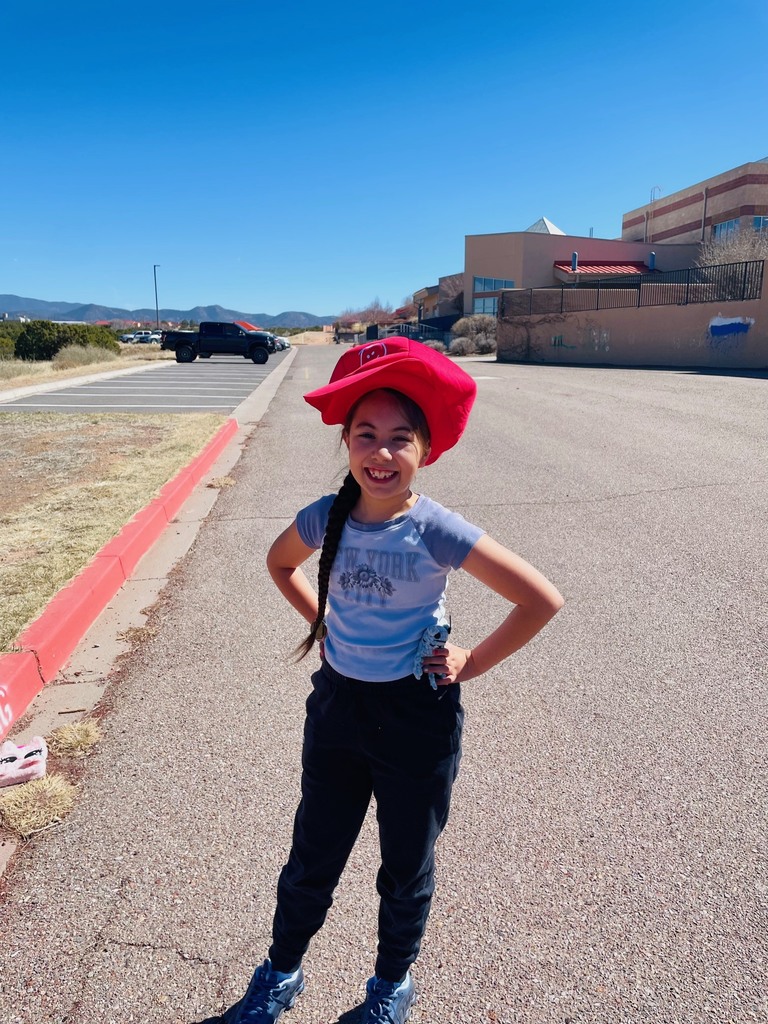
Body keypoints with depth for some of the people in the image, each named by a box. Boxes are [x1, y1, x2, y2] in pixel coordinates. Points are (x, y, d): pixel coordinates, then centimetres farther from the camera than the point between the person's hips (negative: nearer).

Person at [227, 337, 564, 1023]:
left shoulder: (437, 531, -21)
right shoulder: (325, 519, -11)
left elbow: (543, 600, -17)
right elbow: (280, 563, 12)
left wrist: (472, 663, -12)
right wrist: (323, 622, 3)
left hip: (417, 715, -2)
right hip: (337, 704, 3)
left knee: (407, 870, 20)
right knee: (312, 859, 21)